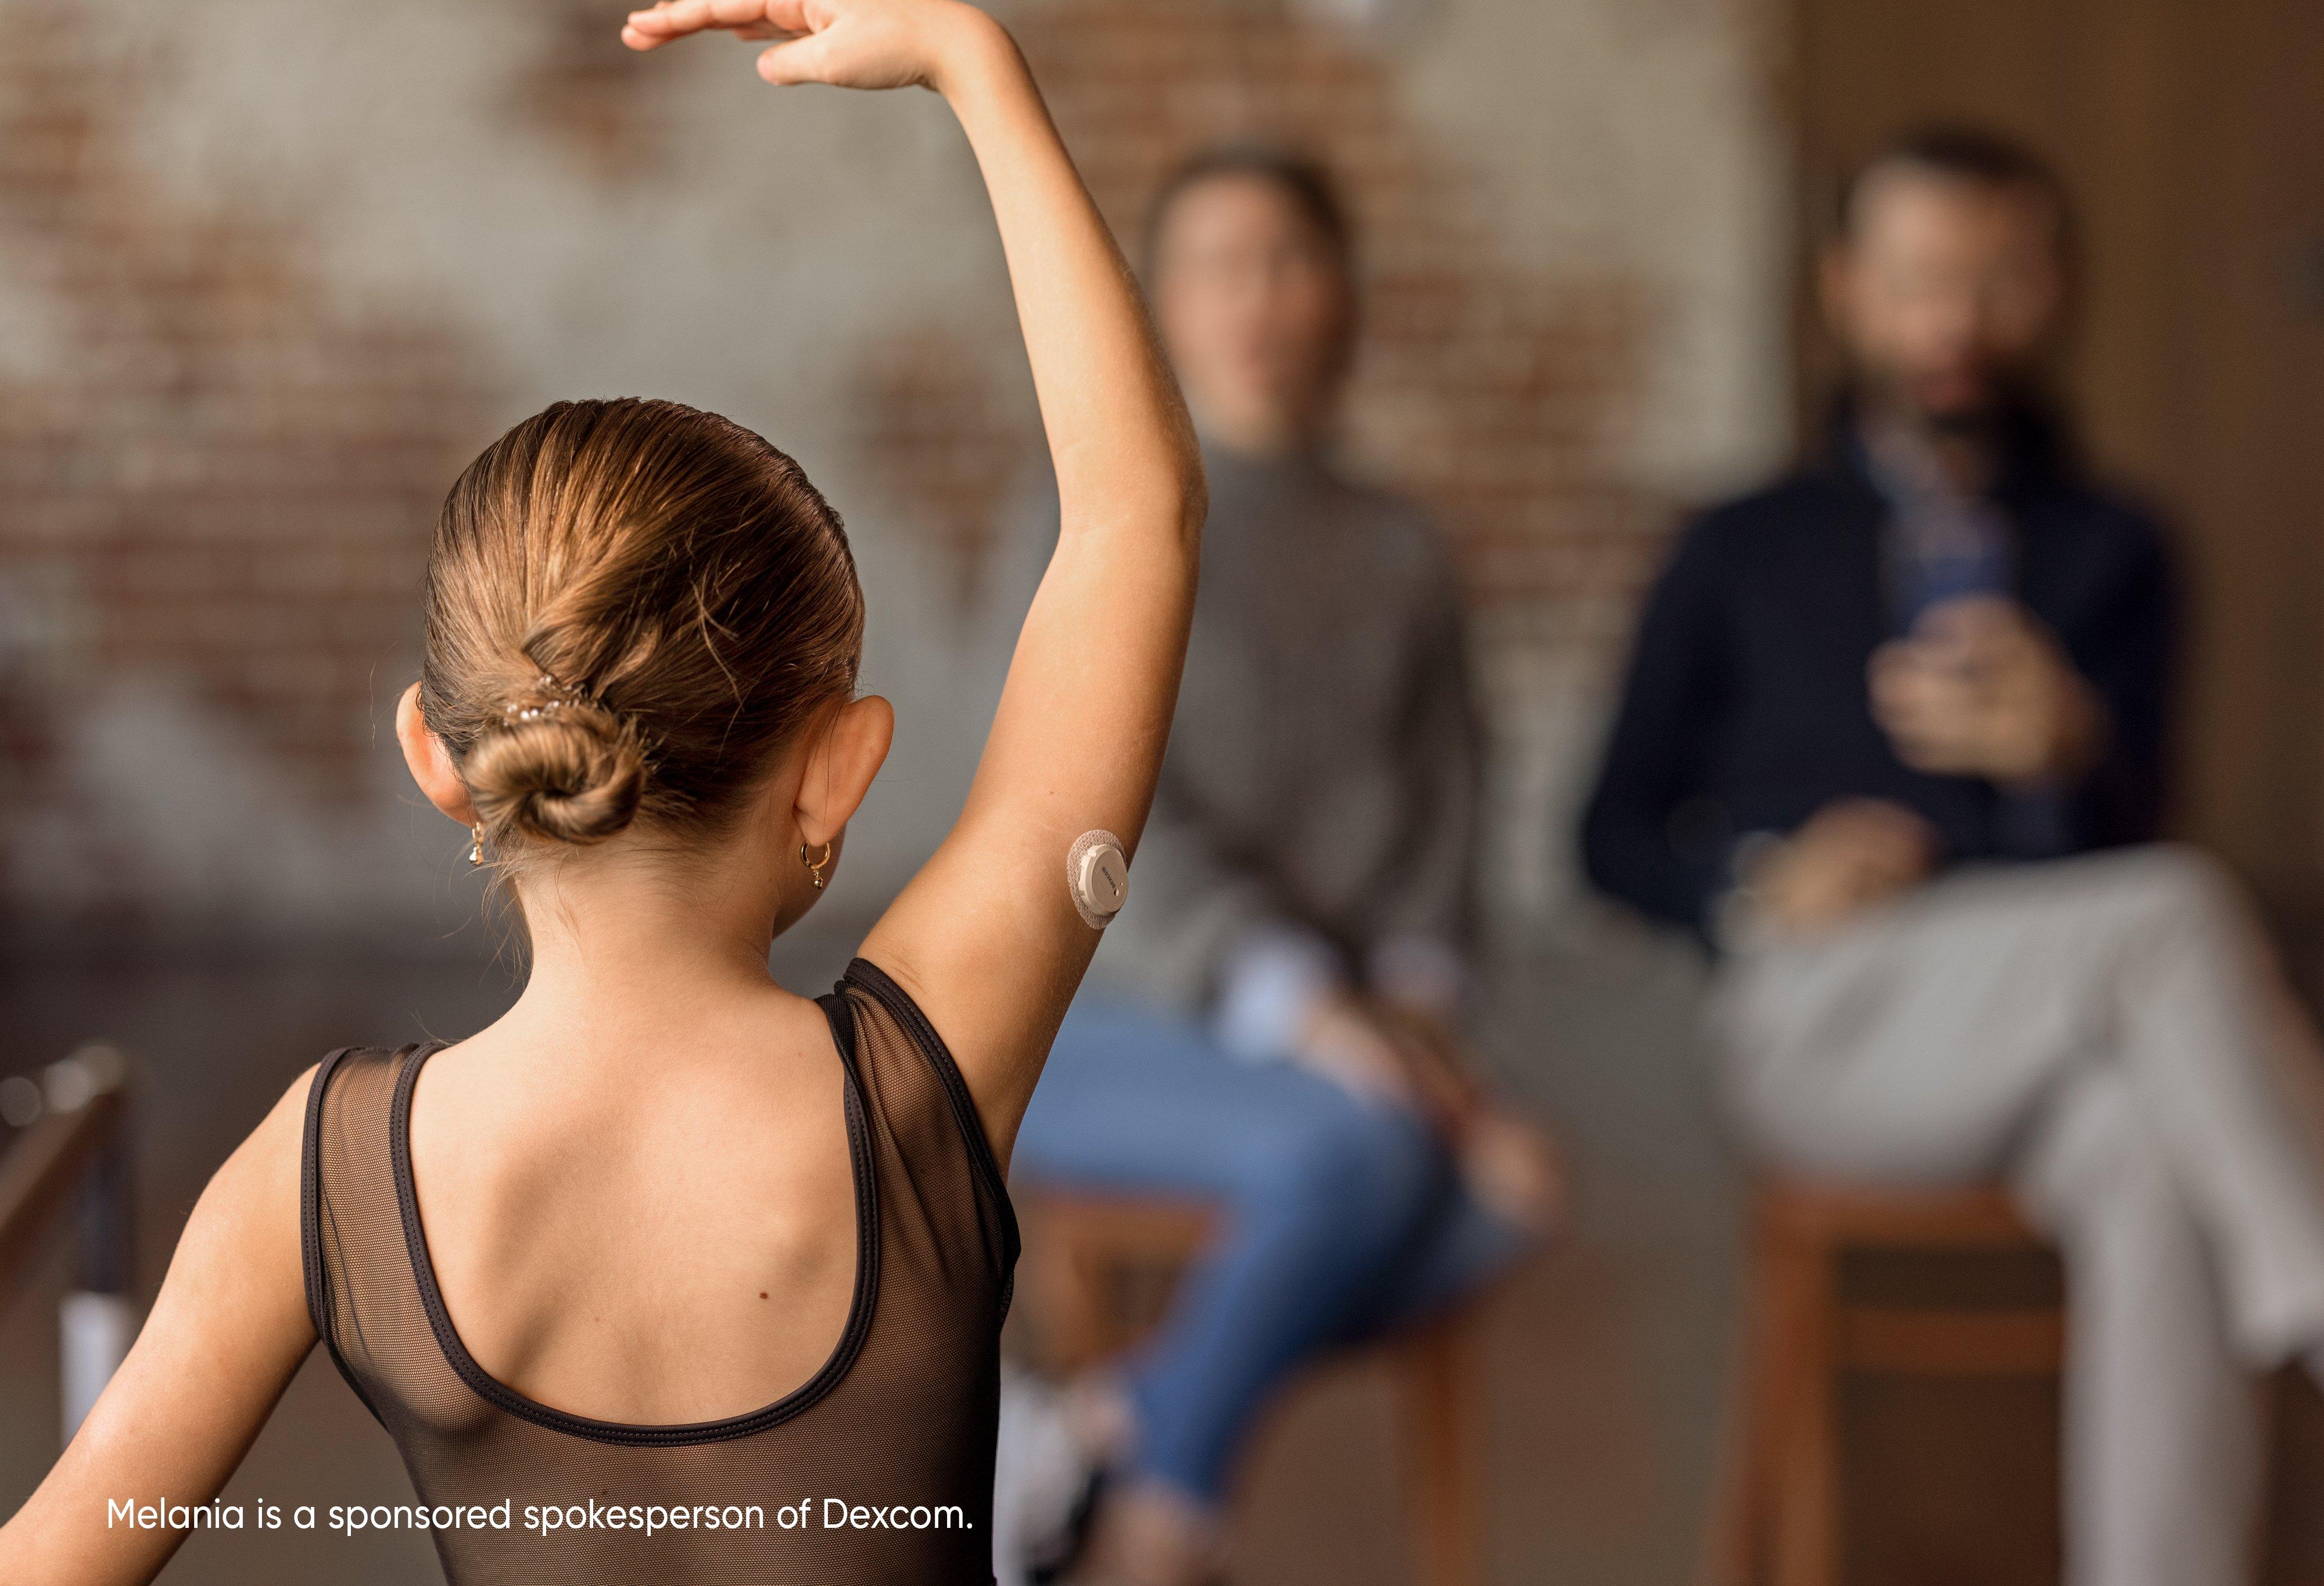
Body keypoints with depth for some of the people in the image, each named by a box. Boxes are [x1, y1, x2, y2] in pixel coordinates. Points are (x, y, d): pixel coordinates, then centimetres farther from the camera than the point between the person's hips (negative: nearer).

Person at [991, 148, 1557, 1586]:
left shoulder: (1402, 558, 17)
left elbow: (1440, 817, 12)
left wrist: (1412, 1001, -10)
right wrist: (1304, 1010, -21)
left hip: (1343, 1041, 4)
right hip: (1097, 1035, -4)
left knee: (1504, 1190, -28)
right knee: (1354, 1146, -35)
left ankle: (1124, 1425, -15)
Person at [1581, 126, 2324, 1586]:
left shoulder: (2110, 551, 16)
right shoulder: (1746, 554, 15)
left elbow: (2114, 847, 2)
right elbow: (1617, 834, 15)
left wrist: (2065, 749, -23)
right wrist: (1759, 888, -7)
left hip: (2055, 1028, 1)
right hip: (1824, 1017, -1)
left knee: (2151, 1156, -37)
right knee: (2180, 910, -30)